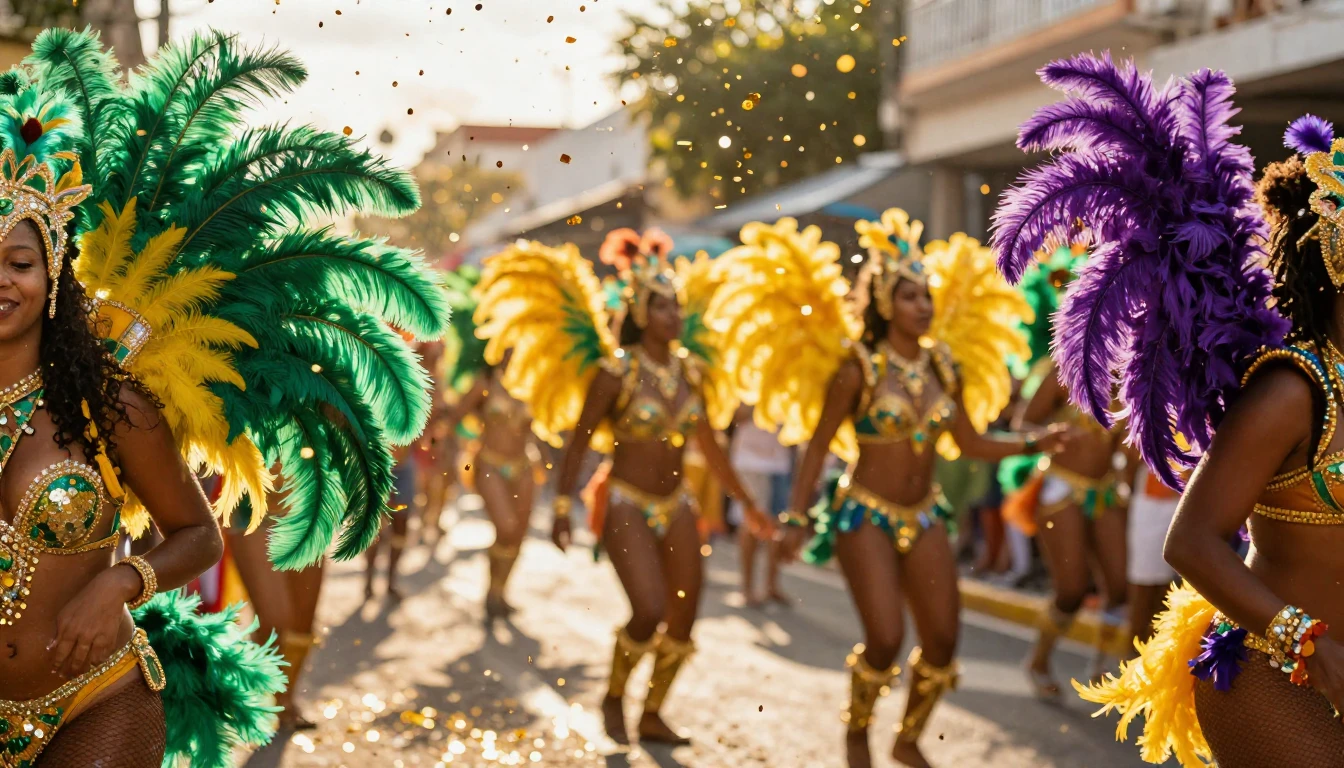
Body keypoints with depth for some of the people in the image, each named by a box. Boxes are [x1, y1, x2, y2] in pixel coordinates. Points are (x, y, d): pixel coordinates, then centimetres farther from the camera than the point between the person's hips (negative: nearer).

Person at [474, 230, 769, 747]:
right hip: (626, 504, -6)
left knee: (683, 619, 5)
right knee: (649, 613, -17)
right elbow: (578, 441, -9)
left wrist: (746, 502, 16)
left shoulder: (691, 369, 4)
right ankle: (614, 697, 11)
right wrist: (562, 507, -16)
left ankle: (653, 716, 23)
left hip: (675, 504, 6)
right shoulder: (617, 370, -11)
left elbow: (709, 446, 13)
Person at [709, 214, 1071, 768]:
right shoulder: (858, 369, -10)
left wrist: (1033, 444, -1)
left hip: (923, 518, 5)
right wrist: (796, 518, -12)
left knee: (942, 641, 3)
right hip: (865, 517, -5)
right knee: (885, 640, -13)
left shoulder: (946, 368, 3)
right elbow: (818, 447, -7)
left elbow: (970, 443, 11)